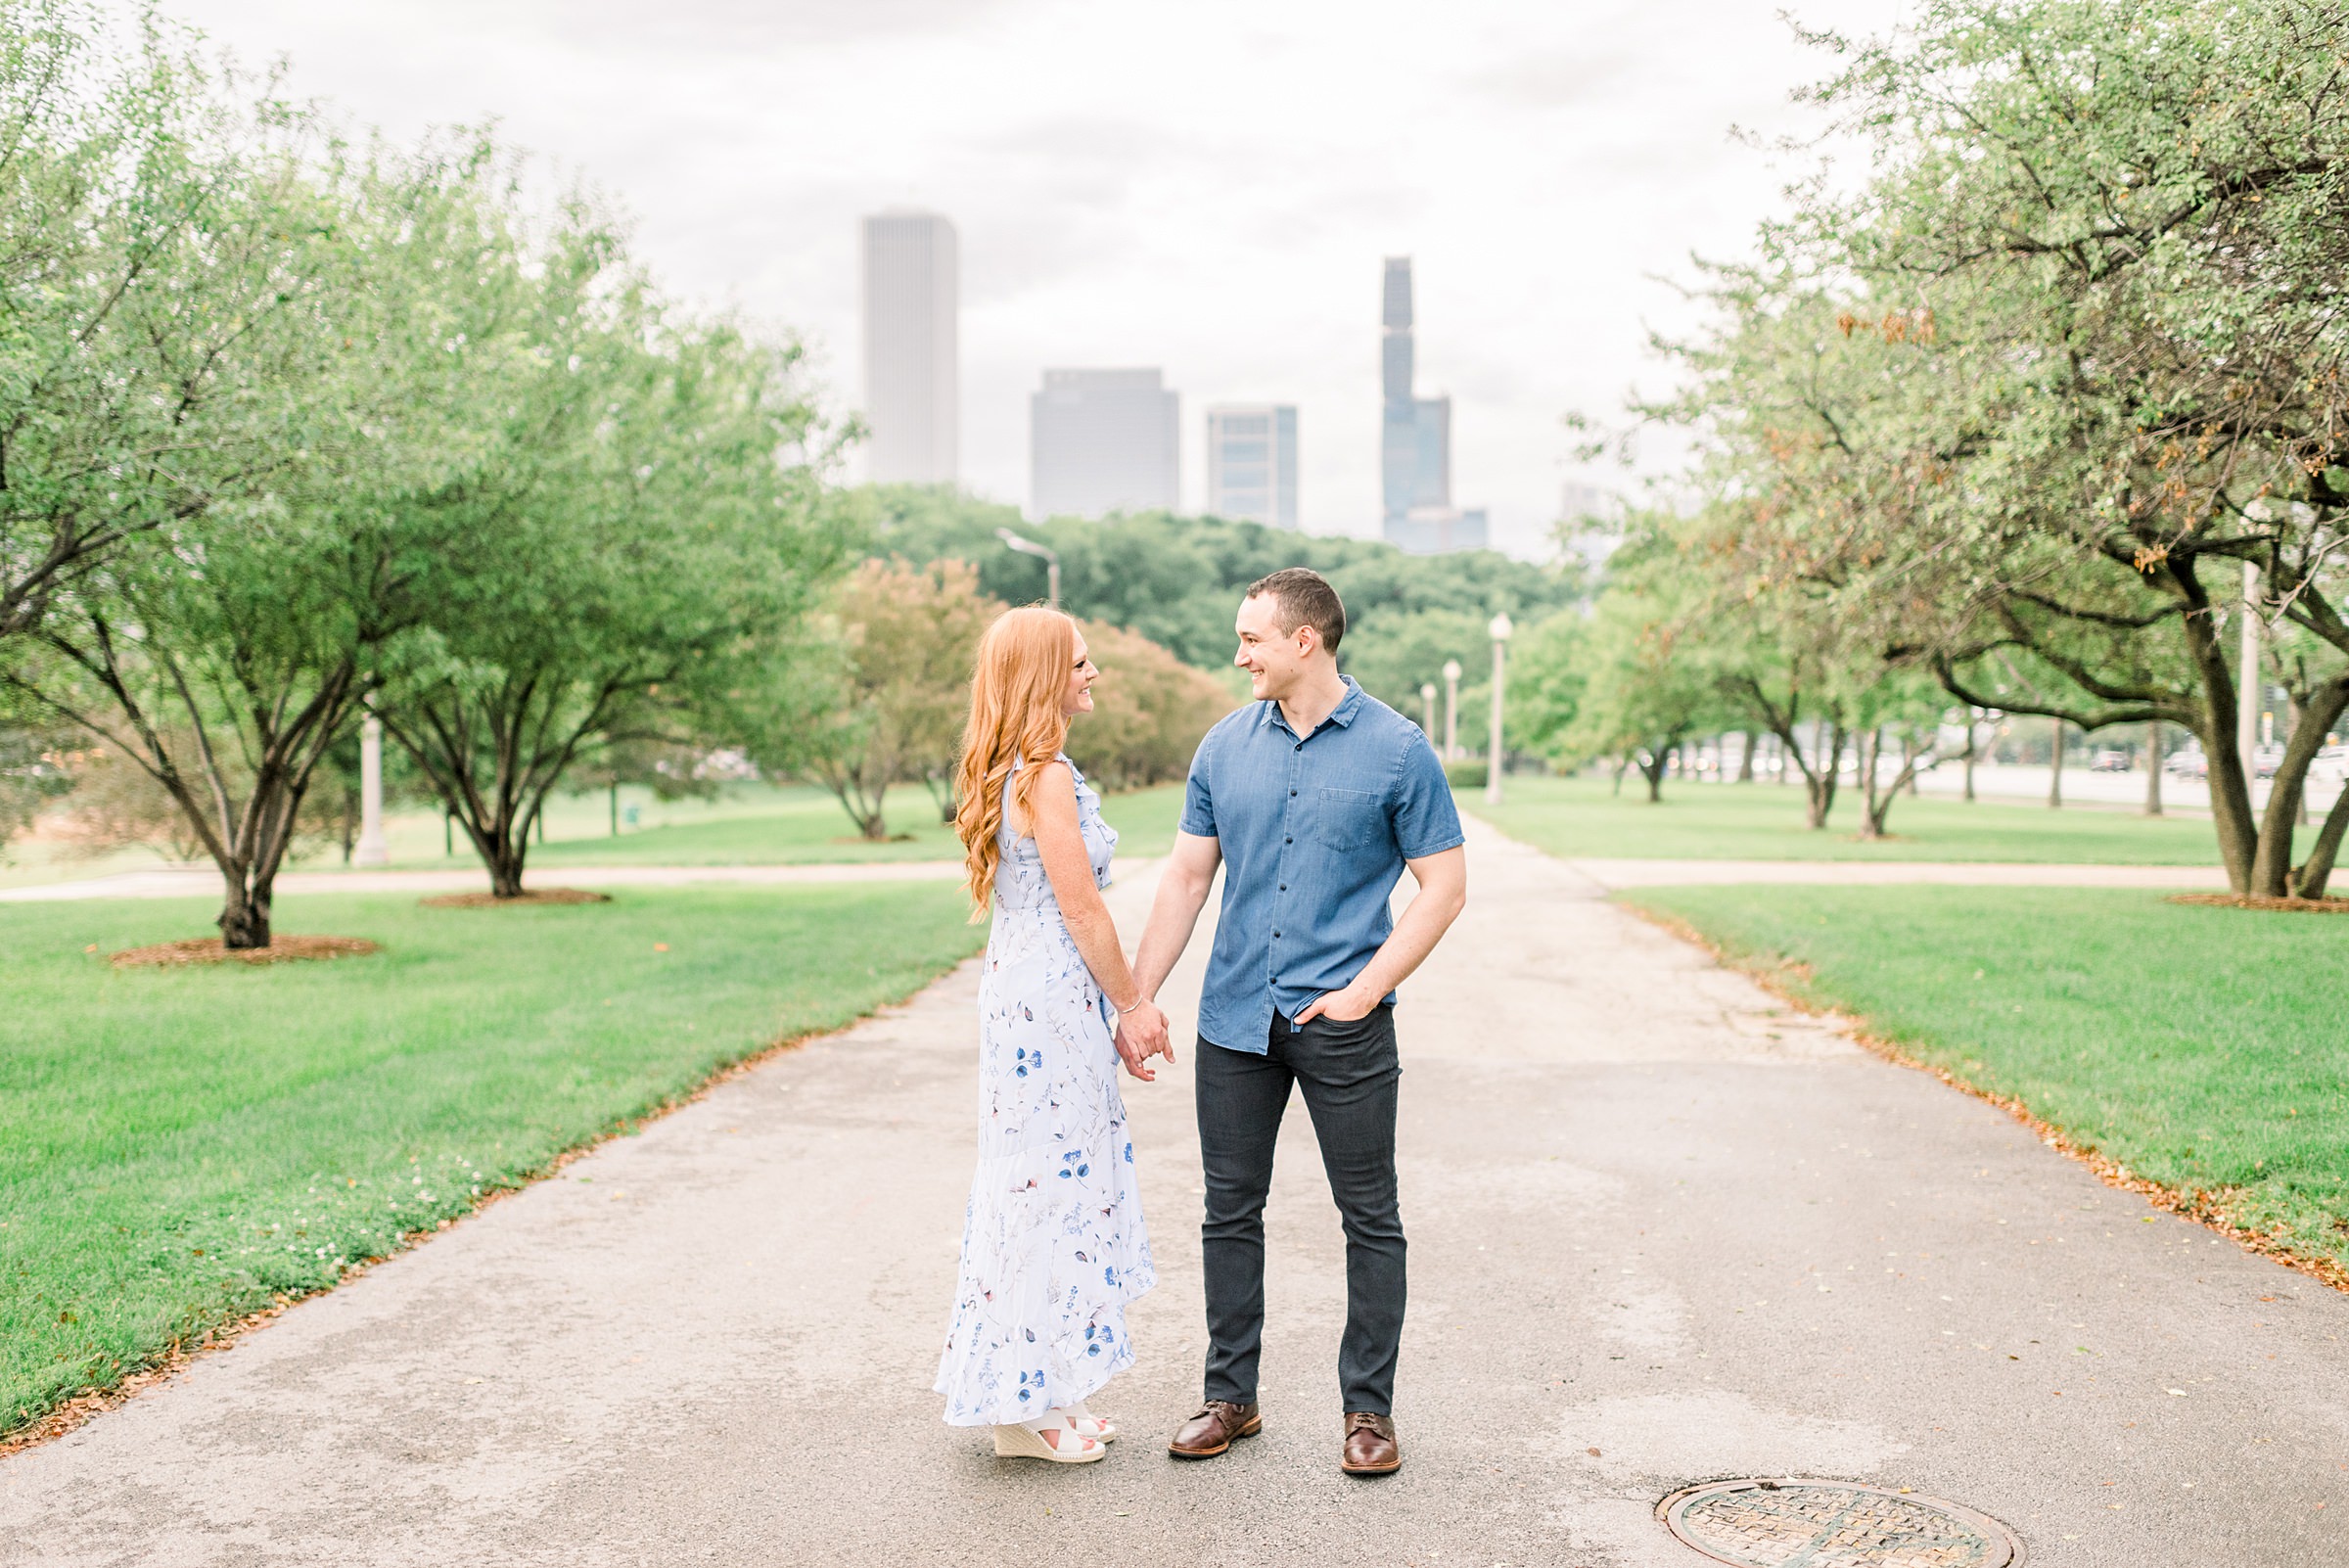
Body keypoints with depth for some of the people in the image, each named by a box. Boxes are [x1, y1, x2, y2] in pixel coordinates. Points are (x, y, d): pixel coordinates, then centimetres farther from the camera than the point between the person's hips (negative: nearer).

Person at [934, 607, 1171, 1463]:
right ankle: (1027, 1404, 9)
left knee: (1034, 1182, 15)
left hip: (1019, 991, 10)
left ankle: (1035, 1392, 25)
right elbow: (1082, 911, -16)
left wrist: (1120, 996, 18)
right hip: (1054, 1001, -10)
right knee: (1055, 1182, -2)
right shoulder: (1047, 776, -17)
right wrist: (1134, 1001, -5)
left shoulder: (1008, 774, 13)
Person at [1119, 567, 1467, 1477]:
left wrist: (1365, 988, -12)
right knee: (1231, 1212, 10)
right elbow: (1186, 879, 9)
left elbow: (1445, 884, -4)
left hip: (1342, 1025, -3)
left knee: (1371, 1219, 4)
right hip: (1234, 1020, 4)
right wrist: (1137, 1000, 4)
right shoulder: (1226, 748, 6)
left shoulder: (1397, 749, -5)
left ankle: (1368, 1408, 18)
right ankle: (1230, 1397, 24)